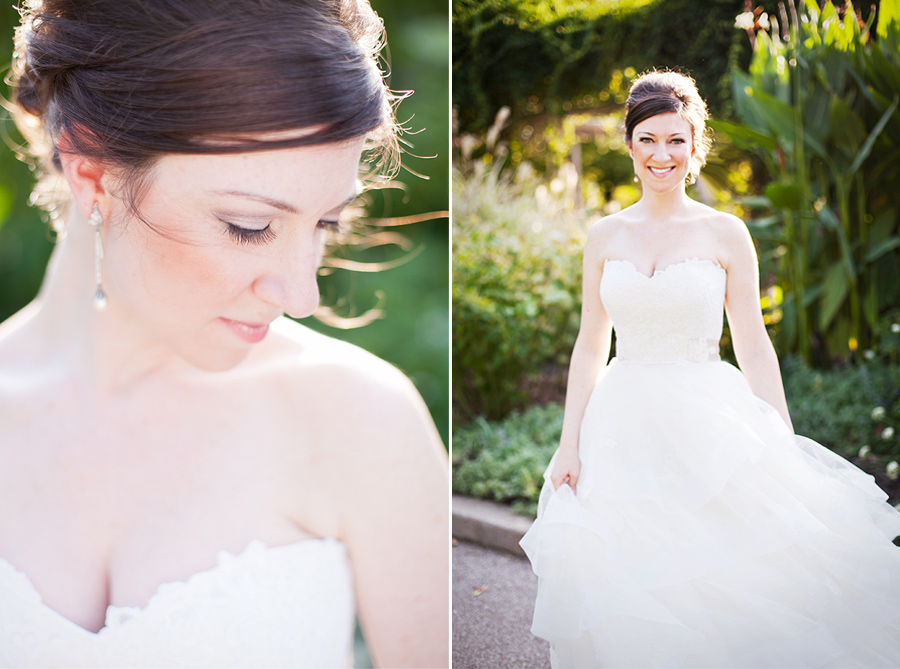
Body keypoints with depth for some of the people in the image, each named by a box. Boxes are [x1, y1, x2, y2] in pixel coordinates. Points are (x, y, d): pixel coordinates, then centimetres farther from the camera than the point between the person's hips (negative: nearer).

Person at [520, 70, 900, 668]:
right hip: (624, 427, 2)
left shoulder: (725, 234, -1)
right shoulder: (606, 236, 5)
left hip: (709, 426, -2)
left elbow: (754, 348, 0)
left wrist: (788, 452, -4)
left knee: (724, 587, -1)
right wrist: (570, 443, 3)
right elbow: (591, 346, 8)